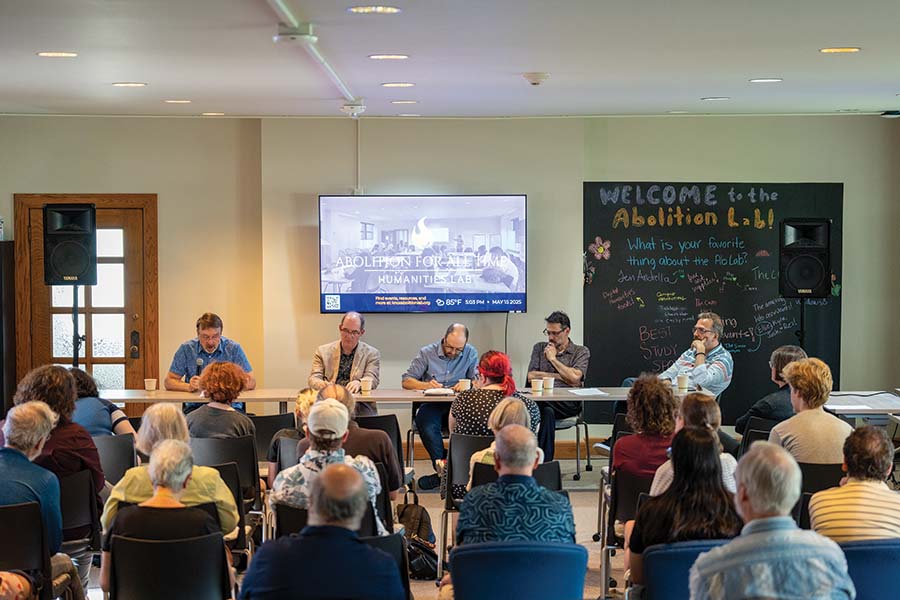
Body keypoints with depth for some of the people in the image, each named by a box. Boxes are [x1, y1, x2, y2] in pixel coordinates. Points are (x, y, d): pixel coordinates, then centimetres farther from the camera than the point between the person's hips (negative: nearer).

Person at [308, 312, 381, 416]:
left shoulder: (372, 354, 12)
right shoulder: (323, 351, 15)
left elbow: (372, 379, -2)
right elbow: (313, 379, 6)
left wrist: (358, 383, -27)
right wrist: (322, 384, -20)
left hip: (359, 408, 0)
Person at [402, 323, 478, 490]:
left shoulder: (470, 353, 7)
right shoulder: (426, 353, 4)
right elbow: (406, 381, 3)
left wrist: (468, 384, -21)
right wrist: (426, 385, -18)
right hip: (430, 405, -1)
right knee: (427, 427, -35)